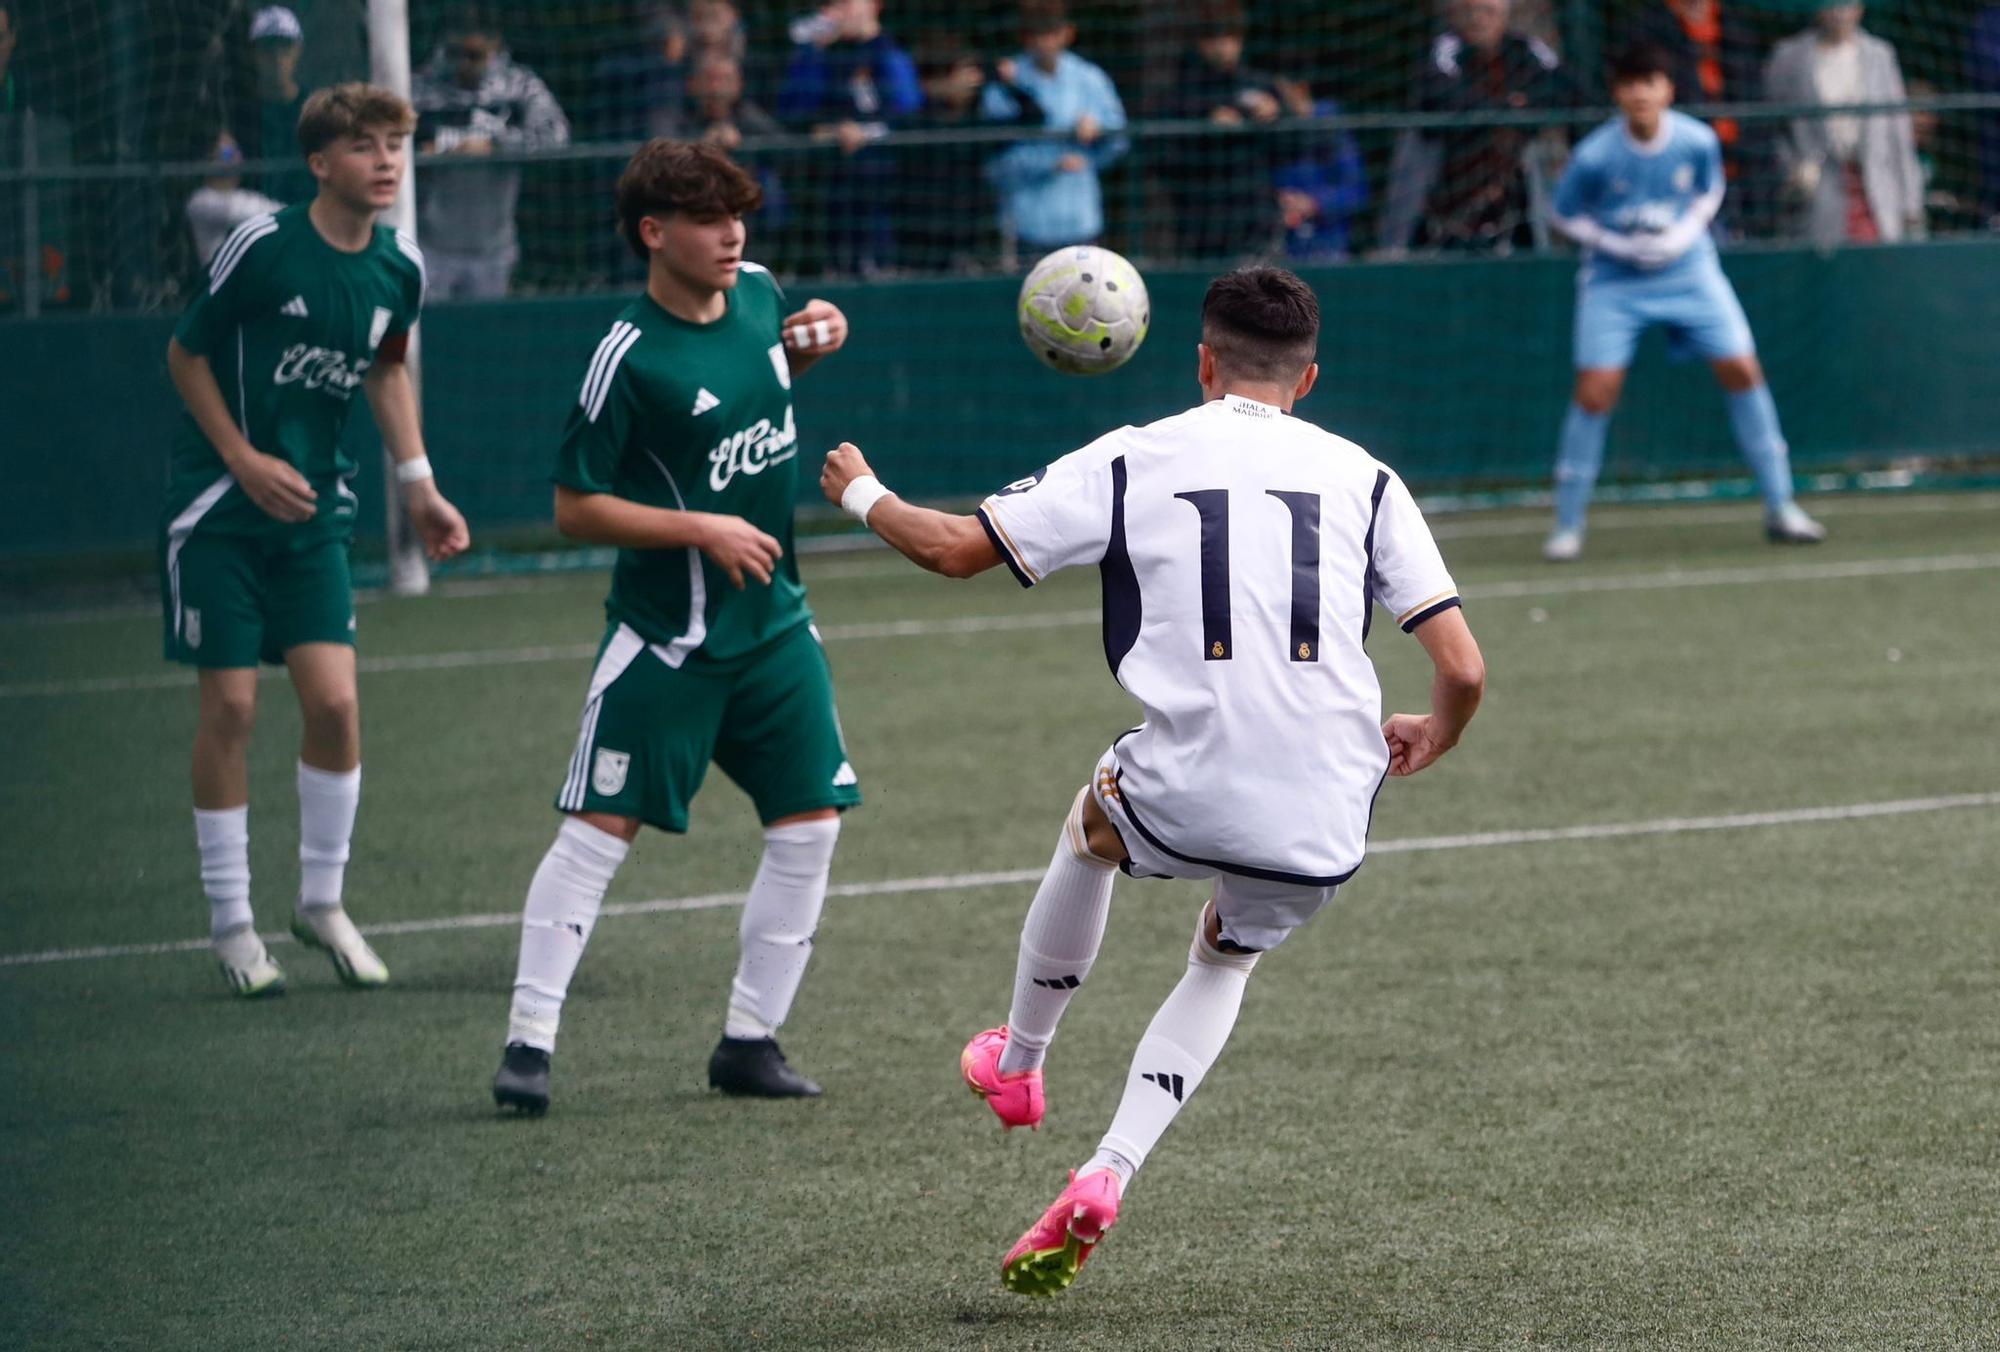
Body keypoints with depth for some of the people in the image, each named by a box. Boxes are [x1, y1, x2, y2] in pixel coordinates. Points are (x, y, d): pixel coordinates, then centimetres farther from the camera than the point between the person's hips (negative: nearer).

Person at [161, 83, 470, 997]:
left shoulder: (399, 268, 0)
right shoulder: (260, 247, -16)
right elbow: (186, 353, -4)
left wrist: (418, 485, 12)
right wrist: (244, 460, -12)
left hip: (314, 509, 4)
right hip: (217, 505, -4)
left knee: (334, 698, -7)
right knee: (229, 706, -3)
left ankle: (322, 901, 12)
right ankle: (230, 921, 9)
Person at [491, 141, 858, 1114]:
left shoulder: (757, 294, 2)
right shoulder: (631, 358, -17)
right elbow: (575, 507, -14)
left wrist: (814, 342, 4)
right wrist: (702, 530, -20)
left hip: (775, 624, 6)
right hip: (667, 633, -6)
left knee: (810, 824, 2)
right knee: (599, 827, -6)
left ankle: (750, 1038, 12)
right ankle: (530, 1040, 0)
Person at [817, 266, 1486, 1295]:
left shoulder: (1134, 462, 3)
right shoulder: (1361, 478, 8)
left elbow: (954, 548, 3)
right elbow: (1464, 669, 3)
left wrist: (861, 494, 24)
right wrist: (1430, 740, 25)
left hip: (1184, 801, -2)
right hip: (1324, 836, 2)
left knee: (1092, 826, 36)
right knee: (1224, 960, 32)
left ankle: (1019, 1063, 52)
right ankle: (1106, 1174, 13)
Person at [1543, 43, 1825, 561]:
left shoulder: (1698, 142, -12)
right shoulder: (1594, 157, -19)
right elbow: (1567, 216, -3)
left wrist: (1686, 232, -10)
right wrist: (1623, 246, -17)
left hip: (1689, 271, 2)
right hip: (1615, 284, -2)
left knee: (1743, 372, -4)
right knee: (1595, 393, -12)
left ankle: (1780, 509, 8)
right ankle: (1567, 526, 2)